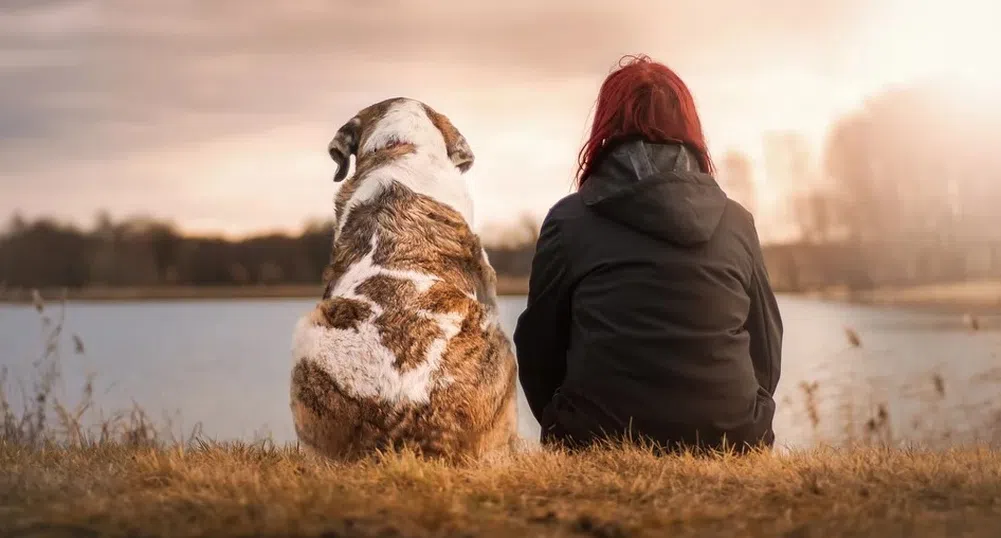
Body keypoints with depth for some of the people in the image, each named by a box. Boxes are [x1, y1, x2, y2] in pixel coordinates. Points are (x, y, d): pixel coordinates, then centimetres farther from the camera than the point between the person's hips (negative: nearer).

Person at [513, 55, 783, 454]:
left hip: (601, 444, -2)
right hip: (729, 444, 2)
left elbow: (538, 349, 7)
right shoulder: (737, 222, 8)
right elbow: (767, 352, 13)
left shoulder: (569, 220, 0)